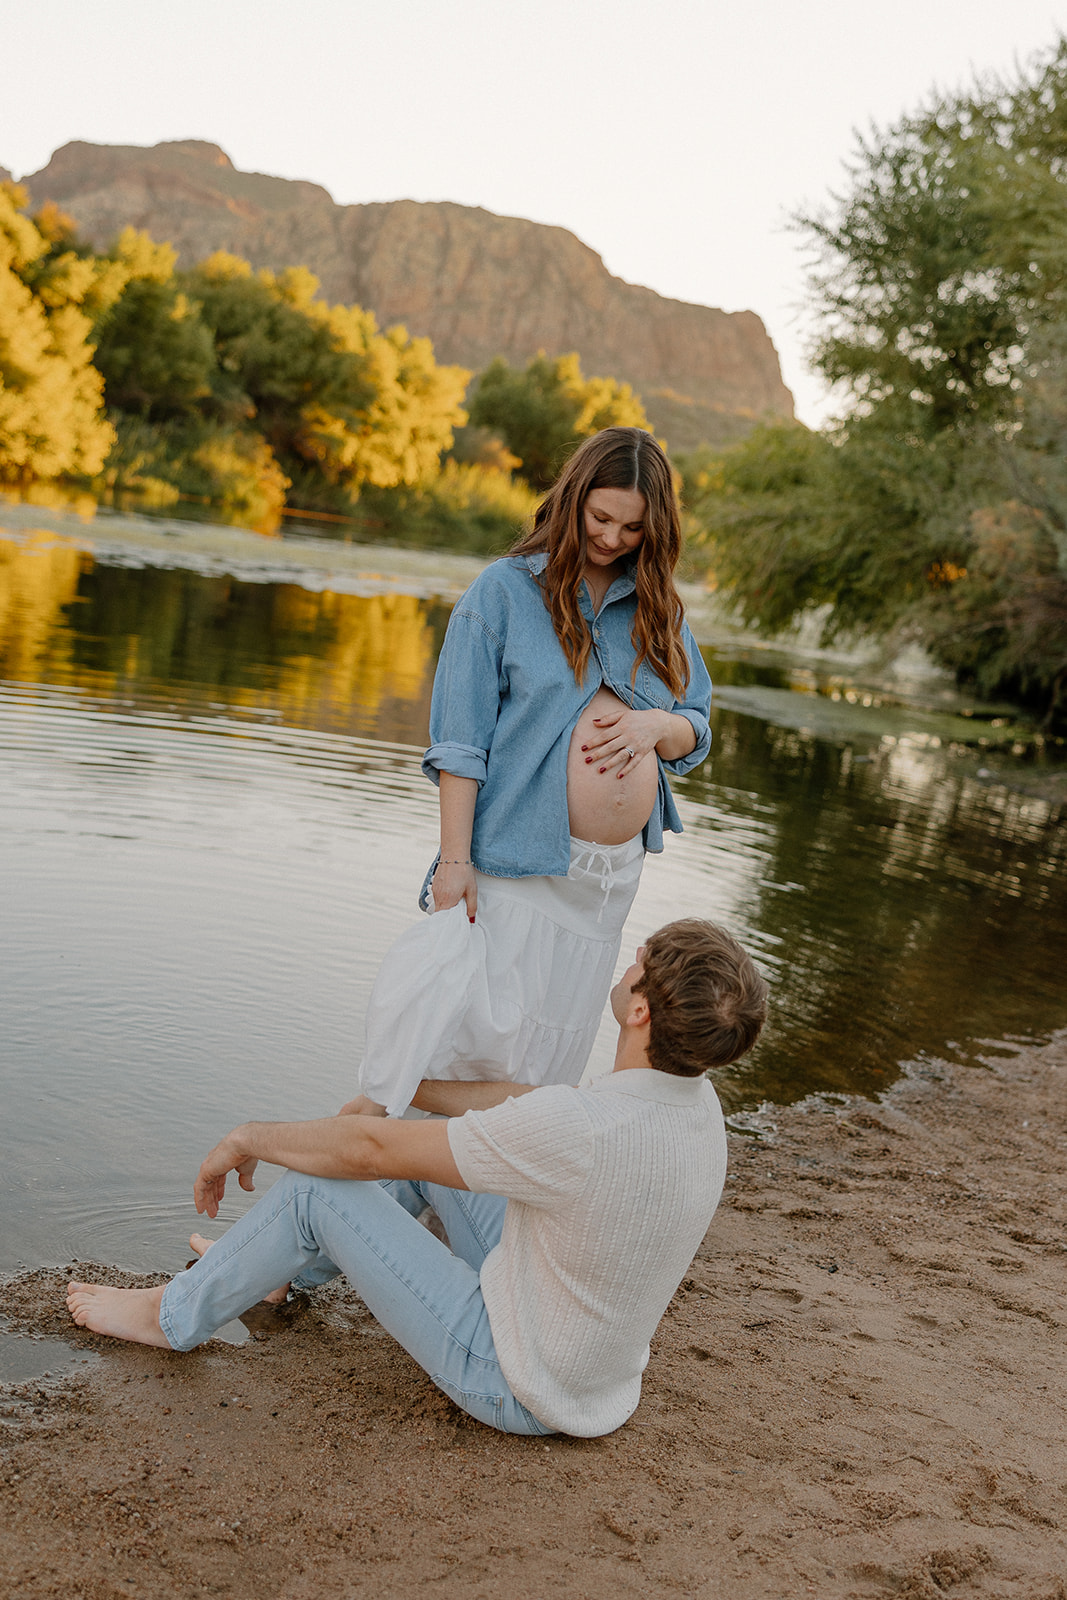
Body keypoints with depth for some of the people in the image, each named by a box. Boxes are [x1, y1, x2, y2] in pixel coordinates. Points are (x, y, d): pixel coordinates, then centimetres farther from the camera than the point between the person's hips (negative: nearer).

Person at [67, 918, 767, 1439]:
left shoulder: (578, 1130, -35)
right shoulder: (695, 1097, -10)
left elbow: (371, 1150, -24)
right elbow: (518, 1103, 6)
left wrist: (251, 1136, -7)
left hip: (515, 1385, -8)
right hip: (597, 1363, 8)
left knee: (318, 1187, -6)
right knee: (434, 1137, 14)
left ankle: (174, 1315, 19)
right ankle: (276, 1266, 34)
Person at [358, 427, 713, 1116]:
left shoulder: (657, 608, 11)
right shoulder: (506, 590, -3)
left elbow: (697, 733, 14)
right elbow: (460, 742, -6)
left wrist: (657, 725, -9)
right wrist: (455, 857, -13)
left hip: (612, 875, 5)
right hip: (516, 861, -5)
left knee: (549, 1050, 13)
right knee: (474, 1026, -5)